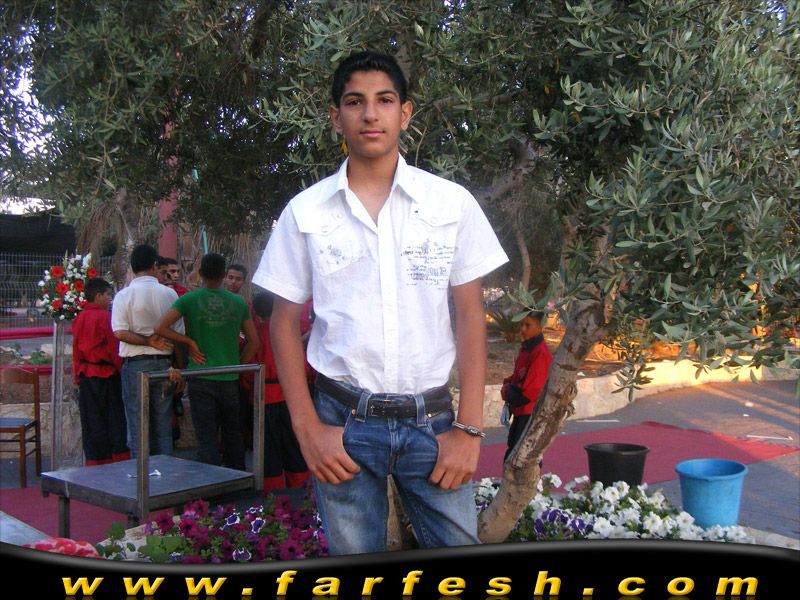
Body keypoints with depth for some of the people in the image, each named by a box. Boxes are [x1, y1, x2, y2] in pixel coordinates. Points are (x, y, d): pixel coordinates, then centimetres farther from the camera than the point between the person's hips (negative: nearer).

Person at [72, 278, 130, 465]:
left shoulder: (79, 318, 7)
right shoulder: (105, 317, -12)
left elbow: (76, 351, 12)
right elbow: (114, 349, -12)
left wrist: (78, 377, 18)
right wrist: (121, 369, -3)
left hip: (86, 375, 6)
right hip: (106, 374, -6)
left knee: (91, 422, 9)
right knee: (114, 419, 2)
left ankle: (94, 462, 13)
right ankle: (120, 460, 5)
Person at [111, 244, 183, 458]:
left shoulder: (125, 295, -7)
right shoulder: (169, 294, 0)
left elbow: (120, 332, -18)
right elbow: (179, 335, 3)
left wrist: (148, 341, -8)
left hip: (136, 365, -2)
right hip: (164, 364, 2)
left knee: (137, 429, 5)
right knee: (163, 428, 11)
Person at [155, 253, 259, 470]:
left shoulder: (189, 300, -4)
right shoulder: (239, 302, 3)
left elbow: (160, 328, -13)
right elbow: (253, 342, 7)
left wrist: (190, 342, -3)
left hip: (201, 379, -2)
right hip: (230, 379, 2)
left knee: (206, 436, 2)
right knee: (233, 434, 17)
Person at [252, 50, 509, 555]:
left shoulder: (452, 202, 2)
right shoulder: (304, 212, 2)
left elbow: (471, 315, 1)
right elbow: (285, 322, 5)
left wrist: (469, 428, -5)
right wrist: (307, 428, -3)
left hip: (432, 420, 0)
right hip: (344, 422, 0)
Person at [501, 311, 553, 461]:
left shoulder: (541, 353, -21)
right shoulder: (525, 348, 9)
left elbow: (531, 390, -24)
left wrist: (508, 391, -11)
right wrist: (508, 386, 0)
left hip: (531, 414, -10)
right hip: (520, 411, 10)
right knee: (512, 454, 20)